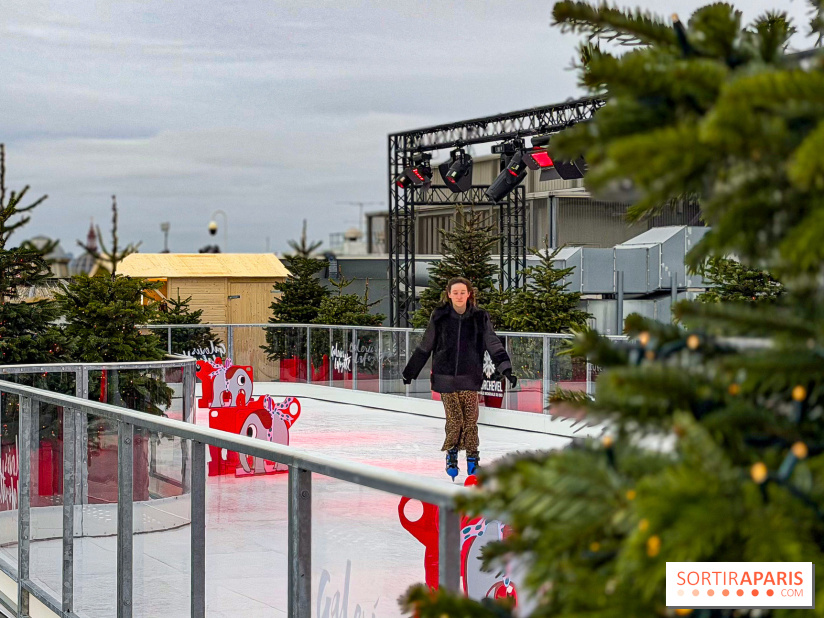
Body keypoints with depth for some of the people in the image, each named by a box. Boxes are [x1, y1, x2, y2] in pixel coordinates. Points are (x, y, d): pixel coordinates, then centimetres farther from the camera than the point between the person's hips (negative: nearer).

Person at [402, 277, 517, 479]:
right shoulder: (440, 317, 0)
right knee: (454, 419, -2)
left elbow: (494, 345, -1)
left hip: (469, 377, 0)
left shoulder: (479, 318, 0)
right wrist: (410, 372, 15)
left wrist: (506, 369, -11)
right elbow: (424, 347, 9)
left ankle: (472, 458, 13)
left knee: (470, 419, -2)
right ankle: (451, 455, 20)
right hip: (446, 377, 0)